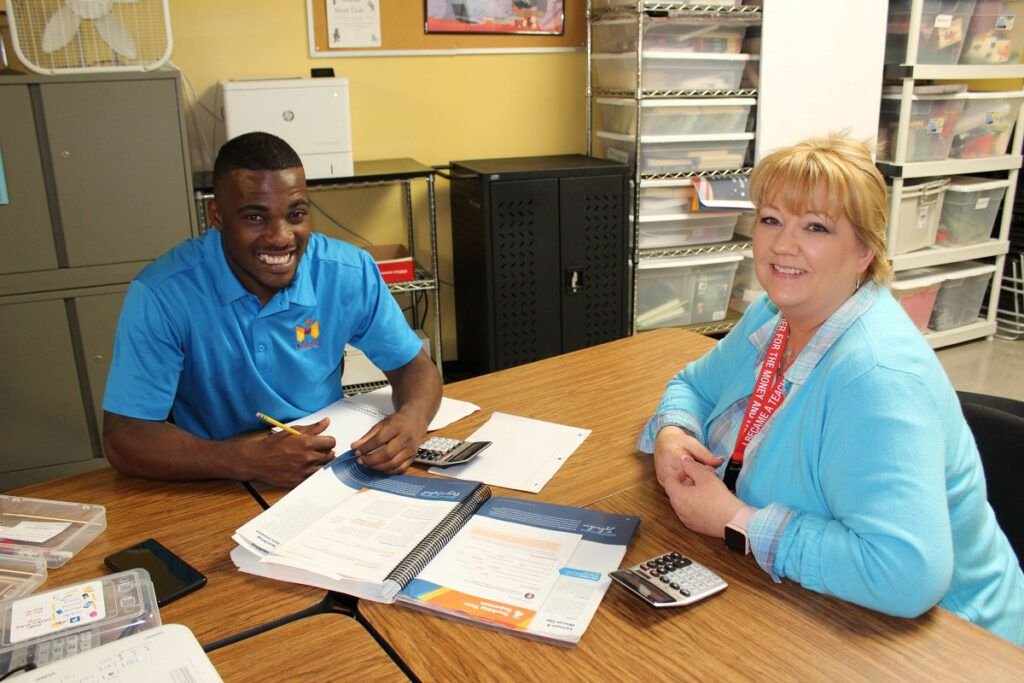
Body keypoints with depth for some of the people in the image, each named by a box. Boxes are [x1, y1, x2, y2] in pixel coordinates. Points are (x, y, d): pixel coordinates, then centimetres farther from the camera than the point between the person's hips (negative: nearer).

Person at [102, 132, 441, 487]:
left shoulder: (351, 273, -11)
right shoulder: (161, 295, -17)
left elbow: (413, 365, 0)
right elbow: (124, 439, -17)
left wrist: (411, 420, -23)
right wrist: (249, 461, -30)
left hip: (332, 476, 1)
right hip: (217, 490, 0)